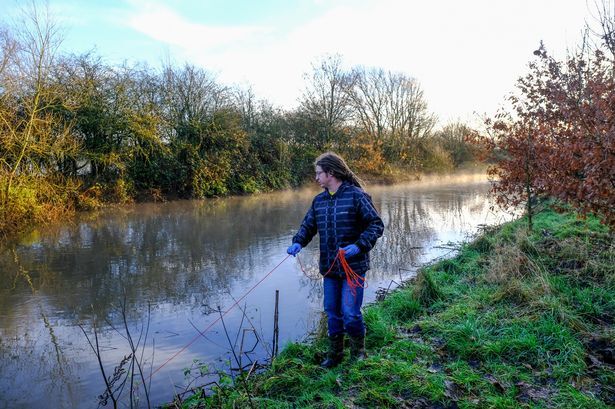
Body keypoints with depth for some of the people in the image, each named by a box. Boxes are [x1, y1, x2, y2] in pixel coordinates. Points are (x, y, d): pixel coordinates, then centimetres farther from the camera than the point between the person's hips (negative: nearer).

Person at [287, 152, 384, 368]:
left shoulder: (356, 195, -10)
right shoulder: (319, 200, 8)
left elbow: (376, 225, -11)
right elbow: (308, 226, 11)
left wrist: (359, 246, -24)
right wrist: (298, 242, -10)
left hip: (354, 266, -6)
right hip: (329, 267, 6)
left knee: (350, 313, -5)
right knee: (332, 312, 14)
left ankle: (358, 352, 22)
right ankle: (335, 353, 32)